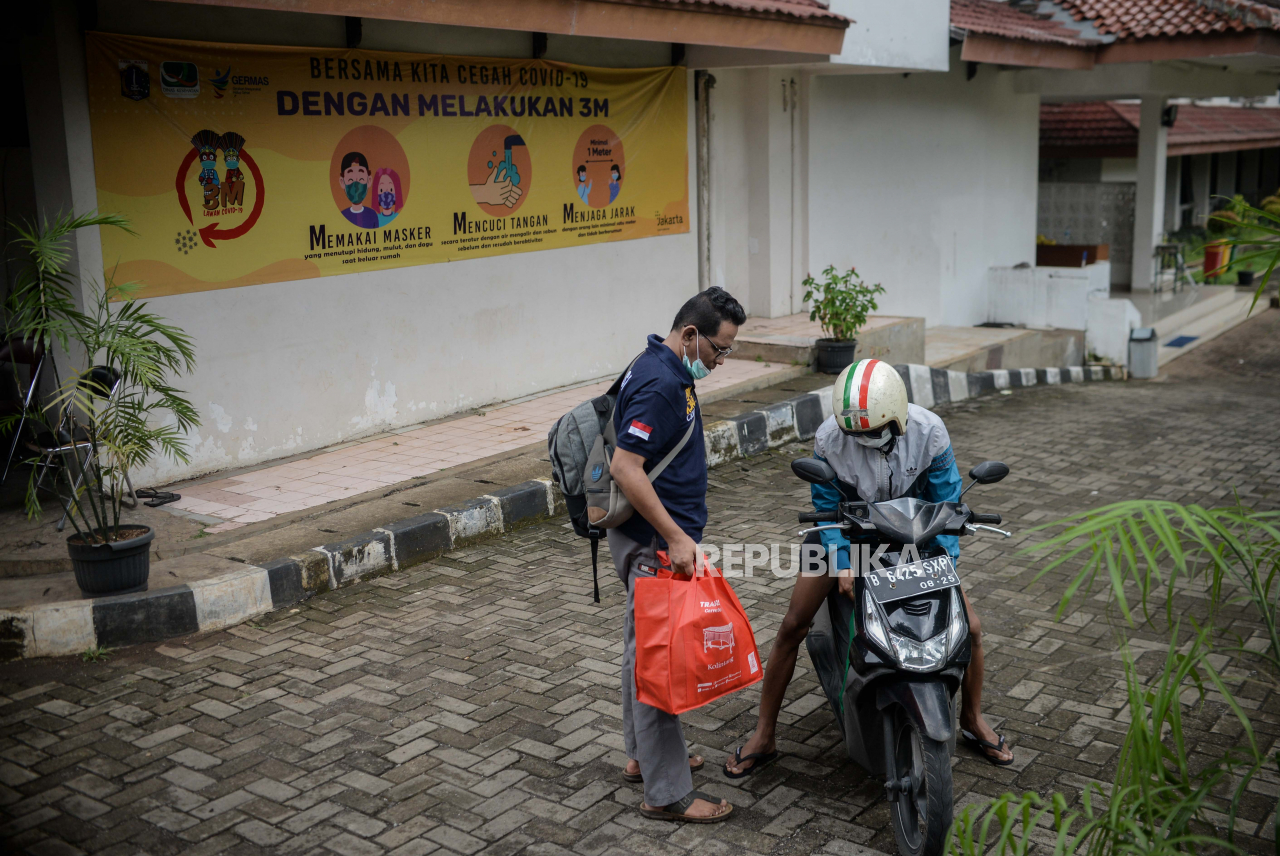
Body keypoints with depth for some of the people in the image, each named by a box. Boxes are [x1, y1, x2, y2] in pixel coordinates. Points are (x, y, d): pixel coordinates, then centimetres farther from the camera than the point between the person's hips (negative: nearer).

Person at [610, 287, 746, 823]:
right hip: (655, 546, -11)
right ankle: (667, 793, 3)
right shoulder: (660, 385, -22)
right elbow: (624, 468, -27)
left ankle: (644, 754, 34)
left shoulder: (664, 370, 11)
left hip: (655, 540, 11)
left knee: (645, 649, 19)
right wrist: (676, 537, -26)